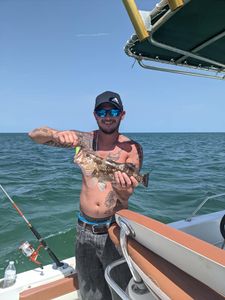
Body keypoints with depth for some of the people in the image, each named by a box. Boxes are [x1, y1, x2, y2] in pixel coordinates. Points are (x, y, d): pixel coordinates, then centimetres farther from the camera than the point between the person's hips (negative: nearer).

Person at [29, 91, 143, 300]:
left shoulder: (132, 148, -7)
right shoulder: (84, 140, -3)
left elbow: (126, 196, -14)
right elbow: (35, 135, -7)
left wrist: (122, 190, -38)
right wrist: (57, 135, -28)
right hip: (85, 229, 2)